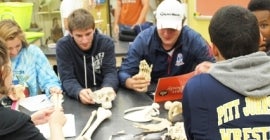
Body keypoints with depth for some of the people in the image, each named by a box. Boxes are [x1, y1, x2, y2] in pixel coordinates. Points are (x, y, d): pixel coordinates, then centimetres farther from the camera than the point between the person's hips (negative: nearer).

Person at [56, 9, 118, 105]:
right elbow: (67, 79, -13)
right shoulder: (63, 46, -9)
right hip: (76, 98, -1)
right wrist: (79, 92, -35)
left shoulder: (106, 43, -4)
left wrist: (108, 88, -32)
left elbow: (110, 72, -9)